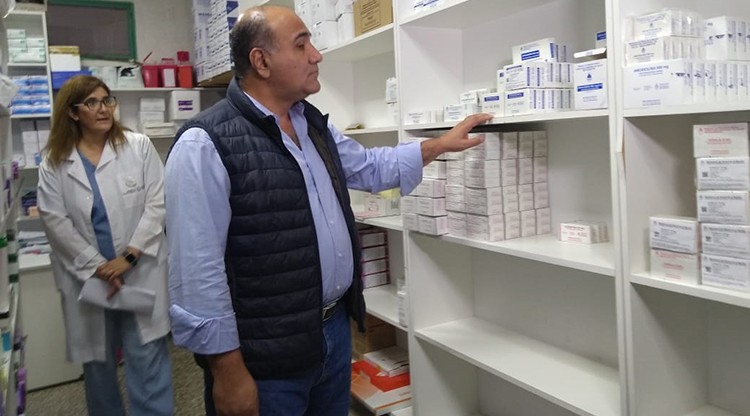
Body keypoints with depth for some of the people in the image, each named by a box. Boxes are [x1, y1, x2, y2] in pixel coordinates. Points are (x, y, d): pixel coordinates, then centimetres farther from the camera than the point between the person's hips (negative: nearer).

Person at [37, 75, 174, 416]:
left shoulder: (139, 146, -2)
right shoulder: (54, 162, 3)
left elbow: (157, 204, -6)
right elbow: (55, 220, -2)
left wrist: (130, 256, -13)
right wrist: (96, 265, -10)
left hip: (140, 274, -2)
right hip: (86, 277, 2)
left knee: (147, 359, -1)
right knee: (97, 360, 16)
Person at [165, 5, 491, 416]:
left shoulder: (314, 124, 8)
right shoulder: (205, 145, -19)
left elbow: (371, 166, 24)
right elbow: (199, 273, -21)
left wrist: (442, 144, 20)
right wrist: (228, 371, -18)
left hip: (334, 329, 8)